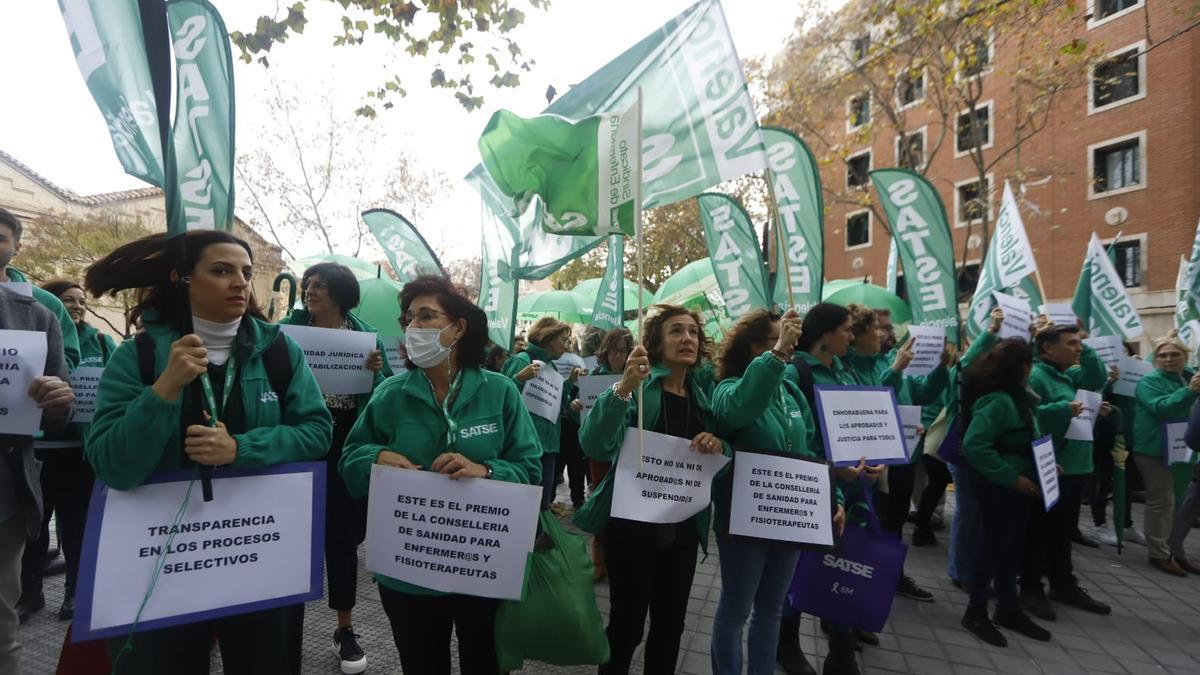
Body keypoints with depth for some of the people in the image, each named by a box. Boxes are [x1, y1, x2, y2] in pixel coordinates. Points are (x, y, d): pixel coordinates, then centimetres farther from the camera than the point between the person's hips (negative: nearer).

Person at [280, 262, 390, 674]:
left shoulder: (365, 333, 2)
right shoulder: (288, 328, 3)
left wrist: (375, 372, -18)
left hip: (347, 443, 0)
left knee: (341, 536, 8)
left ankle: (345, 629, 24)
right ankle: (290, 625, 25)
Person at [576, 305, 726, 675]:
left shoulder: (704, 394, 6)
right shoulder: (638, 386, -12)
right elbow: (593, 445, -26)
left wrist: (718, 444, -11)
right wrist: (622, 388, -40)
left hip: (684, 526, 5)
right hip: (633, 523, -5)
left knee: (671, 623, 17)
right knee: (627, 623, 4)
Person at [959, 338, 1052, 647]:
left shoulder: (1018, 396, 7)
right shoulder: (996, 401, -22)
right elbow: (973, 446, -30)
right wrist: (1012, 477, -25)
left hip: (1020, 484, 9)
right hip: (1000, 487, -9)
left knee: (1012, 548, 17)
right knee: (993, 548, 2)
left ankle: (1008, 609, 30)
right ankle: (975, 613, 16)